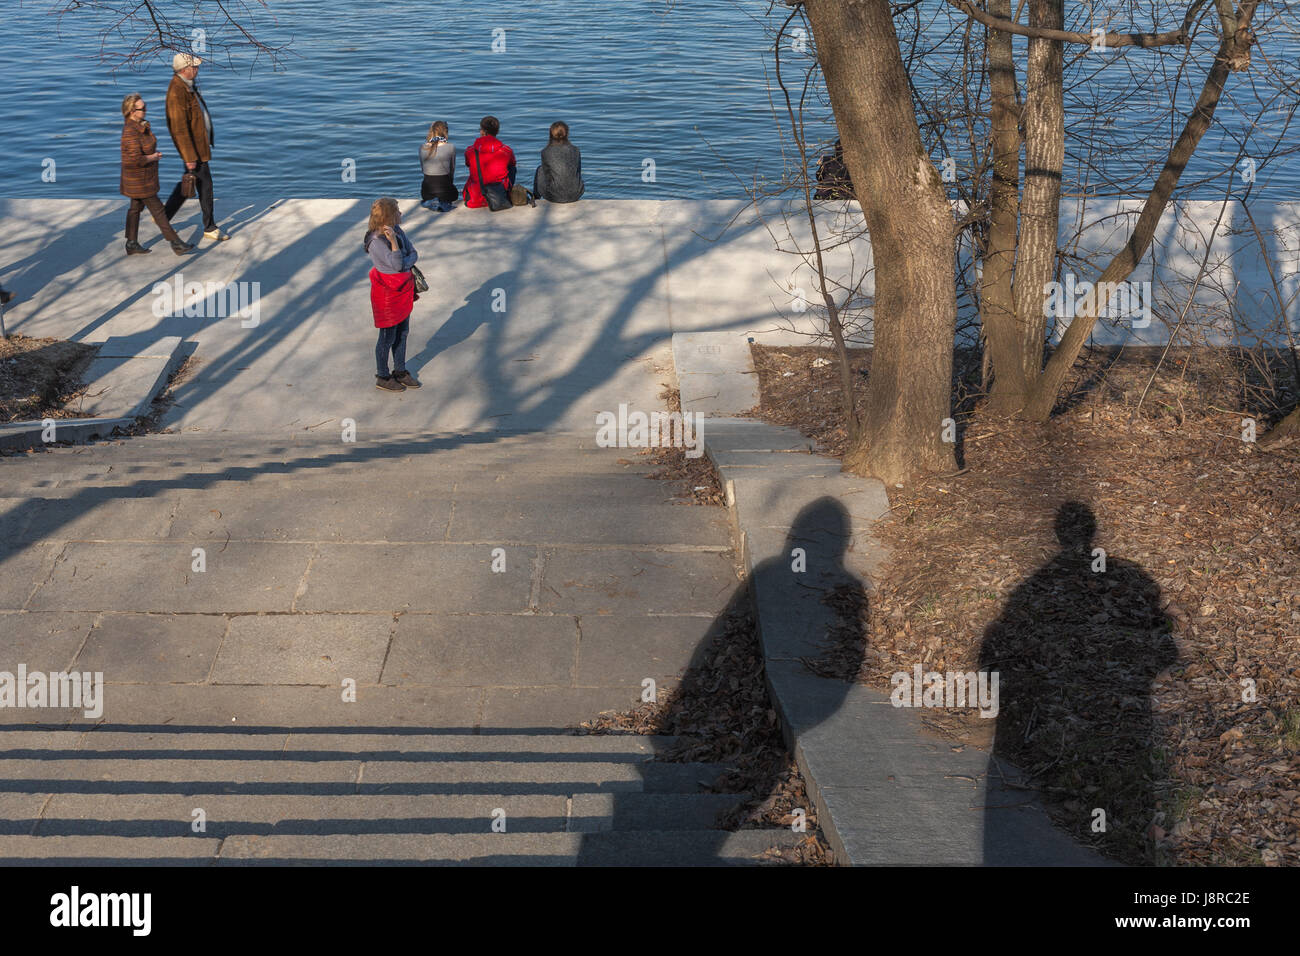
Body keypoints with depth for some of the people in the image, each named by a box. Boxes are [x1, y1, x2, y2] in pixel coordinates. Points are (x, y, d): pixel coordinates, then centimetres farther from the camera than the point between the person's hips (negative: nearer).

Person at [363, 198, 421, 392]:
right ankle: (382, 377, 24)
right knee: (388, 337, 7)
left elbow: (413, 254, 0)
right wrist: (393, 241, -36)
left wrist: (405, 263, -19)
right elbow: (396, 265, -27)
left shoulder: (397, 231, -2)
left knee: (402, 332, 20)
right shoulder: (376, 242, -26)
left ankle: (400, 372, 37)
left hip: (403, 289, 8)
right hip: (387, 292, -8)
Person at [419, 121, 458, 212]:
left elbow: (423, 168, 9)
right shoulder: (451, 148, -9)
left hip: (427, 191, 3)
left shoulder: (422, 148, -2)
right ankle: (444, 203, 0)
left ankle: (429, 202, 4)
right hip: (444, 190, -3)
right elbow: (452, 169, 5)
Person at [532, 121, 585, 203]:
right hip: (575, 195, 2)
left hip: (554, 196, -2)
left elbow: (547, 176, 3)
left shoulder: (546, 152, -7)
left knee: (540, 170, 26)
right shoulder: (575, 150, 0)